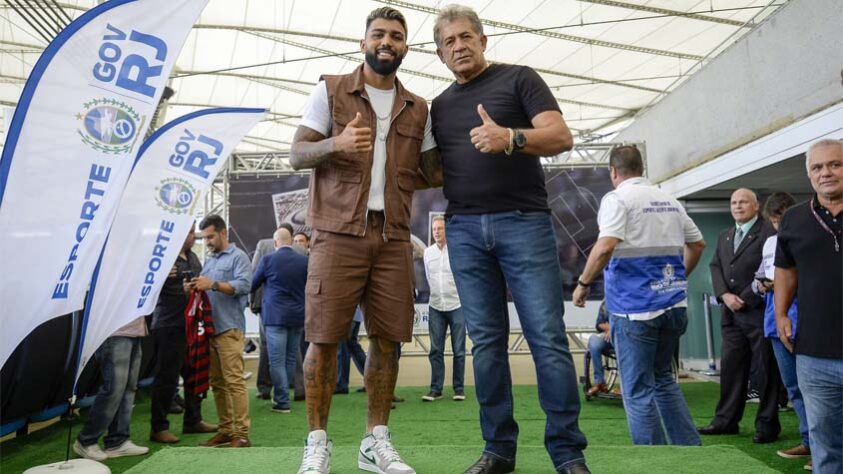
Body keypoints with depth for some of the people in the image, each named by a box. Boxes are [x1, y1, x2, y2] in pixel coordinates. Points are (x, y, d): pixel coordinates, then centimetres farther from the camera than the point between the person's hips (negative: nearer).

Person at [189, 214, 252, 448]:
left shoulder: (238, 257, 0)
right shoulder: (209, 260, 22)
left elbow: (244, 285, -14)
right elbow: (206, 289, 23)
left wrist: (213, 284, -20)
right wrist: (195, 287, 1)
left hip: (229, 328, -8)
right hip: (209, 327, 8)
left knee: (234, 380, -10)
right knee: (217, 382, 10)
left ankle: (241, 434, -7)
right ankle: (225, 429, 18)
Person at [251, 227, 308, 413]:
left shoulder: (268, 260, -4)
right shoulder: (305, 261, 2)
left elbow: (253, 284, 8)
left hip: (275, 316, -3)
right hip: (298, 316, 4)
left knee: (277, 361, 0)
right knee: (291, 359, 13)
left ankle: (282, 402, -1)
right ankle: (281, 396, 24)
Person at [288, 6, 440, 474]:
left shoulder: (417, 108, 16)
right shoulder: (330, 90, 6)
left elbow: (431, 172, 20)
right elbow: (297, 154, -1)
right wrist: (336, 144, -20)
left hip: (393, 237, 4)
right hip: (338, 233, -3)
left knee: (387, 339, 3)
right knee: (324, 338, -3)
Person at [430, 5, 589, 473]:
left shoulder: (519, 78, 6)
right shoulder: (439, 106, 19)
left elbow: (561, 136, -6)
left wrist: (510, 138, -24)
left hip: (523, 221, -4)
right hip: (464, 229, 4)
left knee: (548, 338, -5)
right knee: (486, 342, 4)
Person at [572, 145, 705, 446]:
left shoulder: (618, 199, -8)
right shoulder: (670, 201, 13)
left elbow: (606, 246, -23)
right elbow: (697, 244, 22)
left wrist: (583, 283, -11)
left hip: (634, 307, -7)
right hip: (674, 304, 7)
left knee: (639, 391, 1)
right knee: (663, 378, 22)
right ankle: (690, 447, 23)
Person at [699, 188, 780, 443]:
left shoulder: (769, 232, -6)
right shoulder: (724, 236, 18)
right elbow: (715, 267, 12)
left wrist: (746, 299, -14)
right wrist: (725, 295, -5)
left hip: (759, 312, -6)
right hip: (732, 314, 6)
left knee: (766, 370, 3)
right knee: (730, 367, 9)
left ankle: (767, 424, 12)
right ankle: (726, 420, 16)